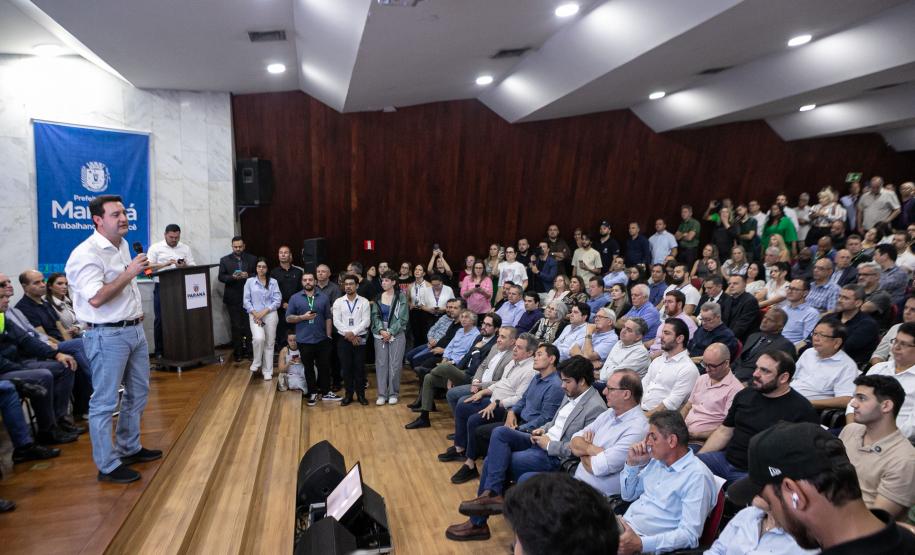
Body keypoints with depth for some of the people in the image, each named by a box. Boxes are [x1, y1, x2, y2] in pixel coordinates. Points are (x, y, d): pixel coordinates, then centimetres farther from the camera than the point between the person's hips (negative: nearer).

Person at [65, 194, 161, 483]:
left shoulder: (123, 245, 10)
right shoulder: (87, 254, -17)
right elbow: (96, 299, -26)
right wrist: (129, 273, -24)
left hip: (135, 330, 9)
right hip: (108, 336, -9)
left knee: (138, 392, 18)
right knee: (105, 402, 1)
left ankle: (130, 448, 33)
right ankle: (107, 465, 12)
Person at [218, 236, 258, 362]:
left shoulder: (252, 259, 5)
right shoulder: (225, 260, 6)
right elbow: (220, 277, 1)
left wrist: (248, 276, -17)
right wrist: (232, 277, -17)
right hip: (233, 298, 0)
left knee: (249, 325, 2)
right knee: (236, 326, 5)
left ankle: (249, 350, 12)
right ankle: (238, 352, 13)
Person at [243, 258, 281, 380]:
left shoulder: (273, 282, 5)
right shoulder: (249, 281, 6)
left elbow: (277, 300, -1)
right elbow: (246, 300, 2)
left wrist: (264, 312, -11)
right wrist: (254, 313, -11)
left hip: (270, 315, 1)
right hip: (255, 315, -1)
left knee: (269, 343, 4)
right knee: (259, 338, -23)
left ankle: (267, 371, 16)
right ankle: (256, 364, 2)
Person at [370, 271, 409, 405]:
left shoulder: (400, 297, -1)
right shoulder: (378, 297, 9)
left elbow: (403, 318, -5)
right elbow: (375, 316, 5)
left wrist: (390, 332, -11)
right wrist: (381, 330, -10)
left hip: (397, 334, -3)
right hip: (380, 334, 3)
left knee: (395, 364, -2)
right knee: (381, 364, 1)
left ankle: (393, 393, 9)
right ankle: (382, 394, 7)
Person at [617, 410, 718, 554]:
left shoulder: (697, 476, -14)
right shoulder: (657, 461, 10)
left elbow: (689, 535, -19)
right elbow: (628, 495, 20)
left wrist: (640, 543, -27)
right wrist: (632, 463, 3)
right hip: (622, 526, 7)